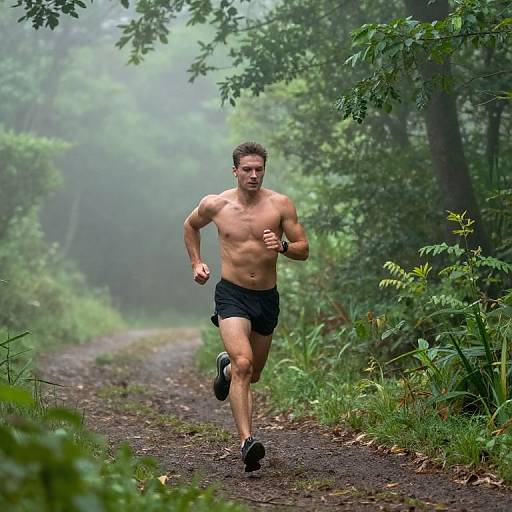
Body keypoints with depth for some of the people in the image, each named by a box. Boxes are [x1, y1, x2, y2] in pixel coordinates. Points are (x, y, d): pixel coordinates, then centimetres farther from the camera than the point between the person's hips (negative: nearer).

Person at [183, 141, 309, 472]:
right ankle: (247, 441, -28)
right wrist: (196, 263, 10)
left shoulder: (280, 205, -4)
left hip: (267, 298, 3)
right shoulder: (215, 205, -3)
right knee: (243, 364, -24)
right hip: (232, 295, -3)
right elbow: (191, 226, 19)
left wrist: (282, 246, -23)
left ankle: (225, 368, 55)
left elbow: (304, 250, -3)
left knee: (253, 373, 18)